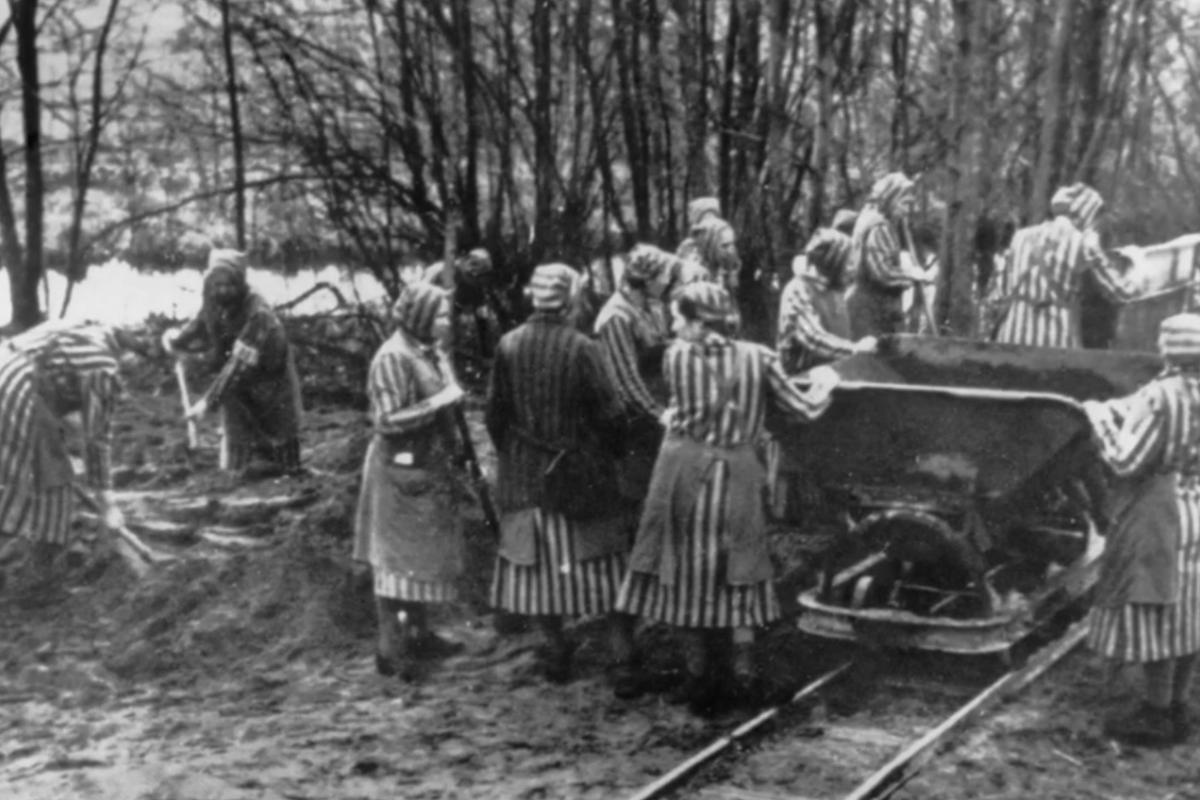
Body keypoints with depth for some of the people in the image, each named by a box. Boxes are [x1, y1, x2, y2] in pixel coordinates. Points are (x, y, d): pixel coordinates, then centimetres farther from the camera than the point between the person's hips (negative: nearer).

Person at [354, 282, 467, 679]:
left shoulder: (431, 352, 9)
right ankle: (390, 647, 4)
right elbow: (387, 420, -22)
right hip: (401, 470, -9)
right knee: (396, 556, -3)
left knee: (423, 553, 16)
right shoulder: (393, 358, -18)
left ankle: (418, 634, 28)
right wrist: (438, 402, -21)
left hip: (431, 467, 9)